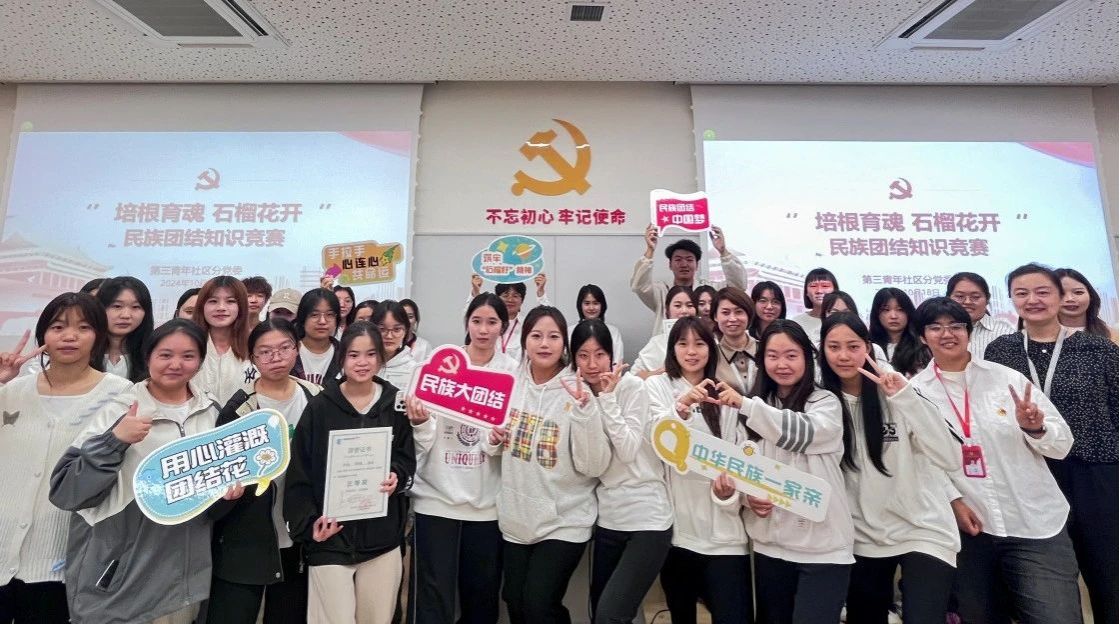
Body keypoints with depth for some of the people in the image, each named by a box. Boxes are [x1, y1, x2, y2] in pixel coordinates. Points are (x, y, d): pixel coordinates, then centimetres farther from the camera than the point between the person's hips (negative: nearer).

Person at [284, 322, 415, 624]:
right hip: (330, 538, -2)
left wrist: (397, 477, -14)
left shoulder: (397, 404, 0)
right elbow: (298, 473, -1)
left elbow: (407, 460, 7)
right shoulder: (319, 407, -4)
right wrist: (308, 522, -10)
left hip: (382, 538, 2)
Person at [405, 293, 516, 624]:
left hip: (487, 501, 2)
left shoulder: (513, 371, 0)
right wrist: (420, 422, -23)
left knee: (482, 594, 15)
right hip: (437, 496, -1)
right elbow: (425, 441, -2)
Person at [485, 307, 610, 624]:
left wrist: (585, 411, -32)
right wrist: (494, 439, -9)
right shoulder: (511, 384, -3)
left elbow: (594, 466, -20)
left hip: (563, 523, -4)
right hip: (515, 520, 5)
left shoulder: (579, 392, -15)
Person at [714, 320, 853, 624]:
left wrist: (745, 405, -35)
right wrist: (747, 495, -8)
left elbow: (802, 433, -26)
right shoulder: (756, 409, 7)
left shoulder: (826, 403, -5)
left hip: (822, 547, -4)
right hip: (770, 544, 4)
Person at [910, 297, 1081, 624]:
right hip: (968, 526, 0)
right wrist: (952, 500, -12)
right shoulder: (915, 391, -3)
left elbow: (1062, 444, 0)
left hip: (1037, 524, 0)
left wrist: (1035, 428, -20)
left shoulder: (1007, 378, -2)